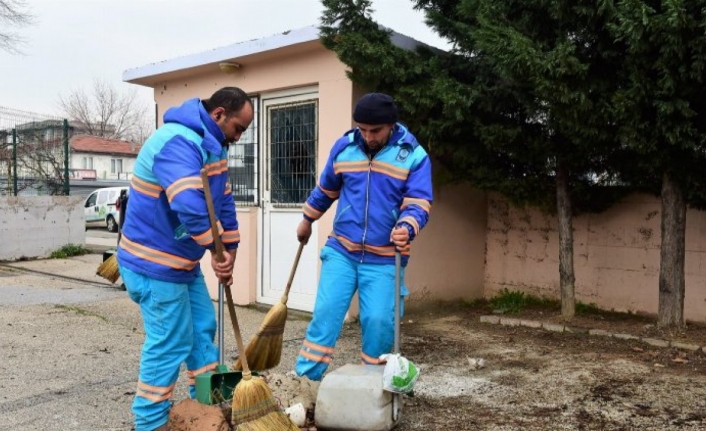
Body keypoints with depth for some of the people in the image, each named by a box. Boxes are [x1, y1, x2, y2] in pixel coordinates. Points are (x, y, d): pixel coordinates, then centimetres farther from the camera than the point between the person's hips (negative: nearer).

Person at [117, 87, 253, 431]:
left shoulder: (211, 146, 9)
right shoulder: (177, 141, -25)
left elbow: (224, 203, 12)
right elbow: (191, 206, -37)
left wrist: (229, 253, 9)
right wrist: (217, 250, -26)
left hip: (183, 262, 10)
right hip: (155, 265, -10)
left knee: (203, 328, 16)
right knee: (170, 343, -2)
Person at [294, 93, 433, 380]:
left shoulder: (414, 156, -7)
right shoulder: (344, 146, 2)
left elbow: (418, 203, -13)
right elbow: (325, 189, 17)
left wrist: (406, 229, -34)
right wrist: (307, 220, 27)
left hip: (385, 259, -2)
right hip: (341, 251, 2)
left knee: (379, 321, -1)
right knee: (326, 312, -2)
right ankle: (306, 378, 8)